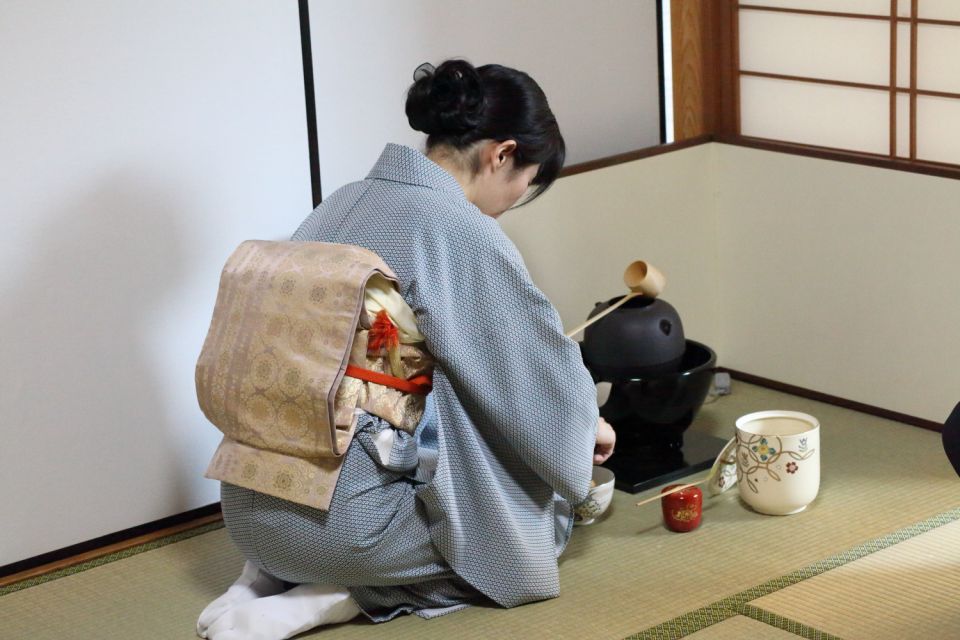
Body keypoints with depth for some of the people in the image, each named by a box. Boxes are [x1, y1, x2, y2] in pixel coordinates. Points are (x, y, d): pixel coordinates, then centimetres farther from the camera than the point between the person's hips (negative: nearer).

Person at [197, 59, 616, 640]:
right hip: (342, 519, -8)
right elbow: (543, 371, -5)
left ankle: (277, 573, 10)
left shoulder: (343, 205, 9)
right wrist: (584, 422, 18)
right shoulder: (463, 232, -14)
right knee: (543, 517, 16)